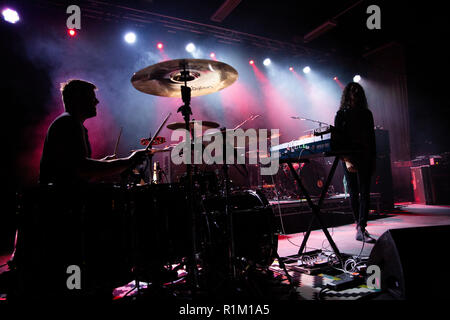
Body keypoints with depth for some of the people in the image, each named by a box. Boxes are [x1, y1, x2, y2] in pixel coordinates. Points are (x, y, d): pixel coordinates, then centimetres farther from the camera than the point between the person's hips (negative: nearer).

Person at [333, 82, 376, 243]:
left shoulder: (366, 114, 13)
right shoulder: (341, 114, 4)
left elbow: (372, 138, 15)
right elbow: (338, 140, -3)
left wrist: (373, 160, 9)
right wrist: (346, 160, -14)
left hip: (365, 157, 2)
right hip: (349, 158, -2)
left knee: (364, 192, -8)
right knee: (353, 193, 4)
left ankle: (361, 228, -9)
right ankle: (360, 226, 17)